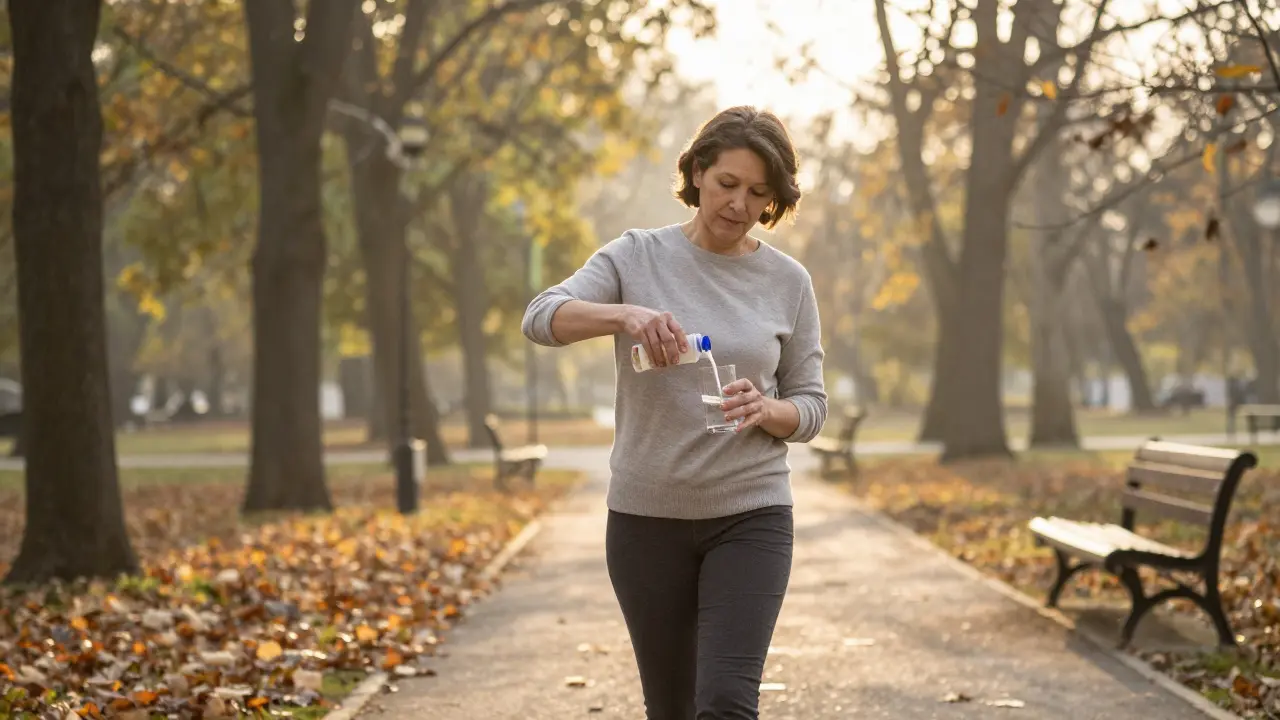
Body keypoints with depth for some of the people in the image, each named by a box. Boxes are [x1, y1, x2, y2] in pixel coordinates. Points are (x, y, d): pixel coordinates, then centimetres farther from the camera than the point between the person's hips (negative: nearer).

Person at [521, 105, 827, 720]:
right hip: (647, 516, 1)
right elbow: (541, 318, -14)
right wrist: (625, 314, -33)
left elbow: (810, 408, 6)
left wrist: (766, 410, -17)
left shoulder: (787, 282, 3)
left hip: (749, 516, -1)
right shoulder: (637, 257, 0)